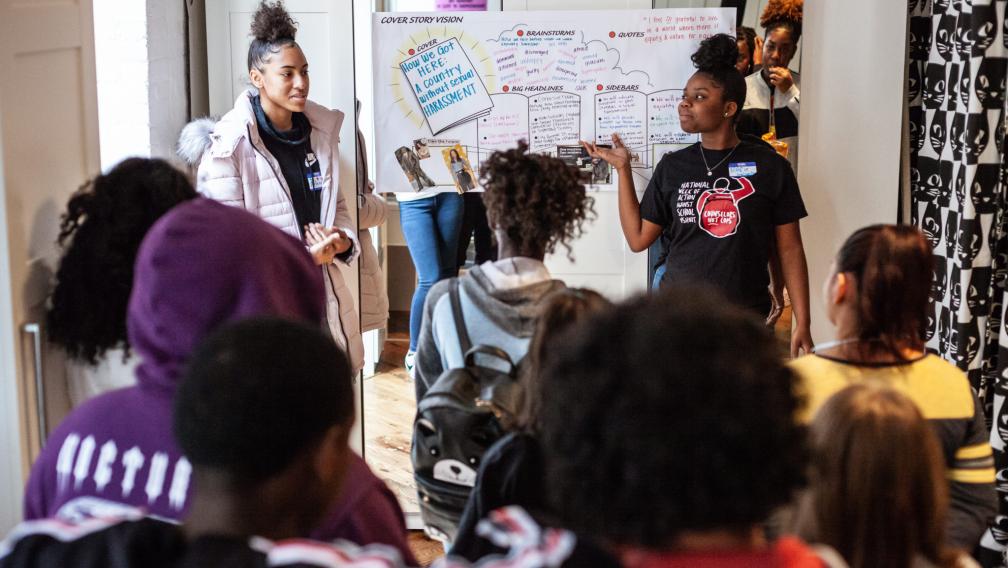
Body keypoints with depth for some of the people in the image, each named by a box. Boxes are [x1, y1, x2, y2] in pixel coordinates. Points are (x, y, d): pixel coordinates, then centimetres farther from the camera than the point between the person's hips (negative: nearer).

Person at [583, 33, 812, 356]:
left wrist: (802, 323, -2)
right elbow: (638, 238, 6)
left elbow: (789, 249, 2)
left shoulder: (769, 166, 0)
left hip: (745, 318, -2)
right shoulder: (672, 167, 7)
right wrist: (623, 168, 4)